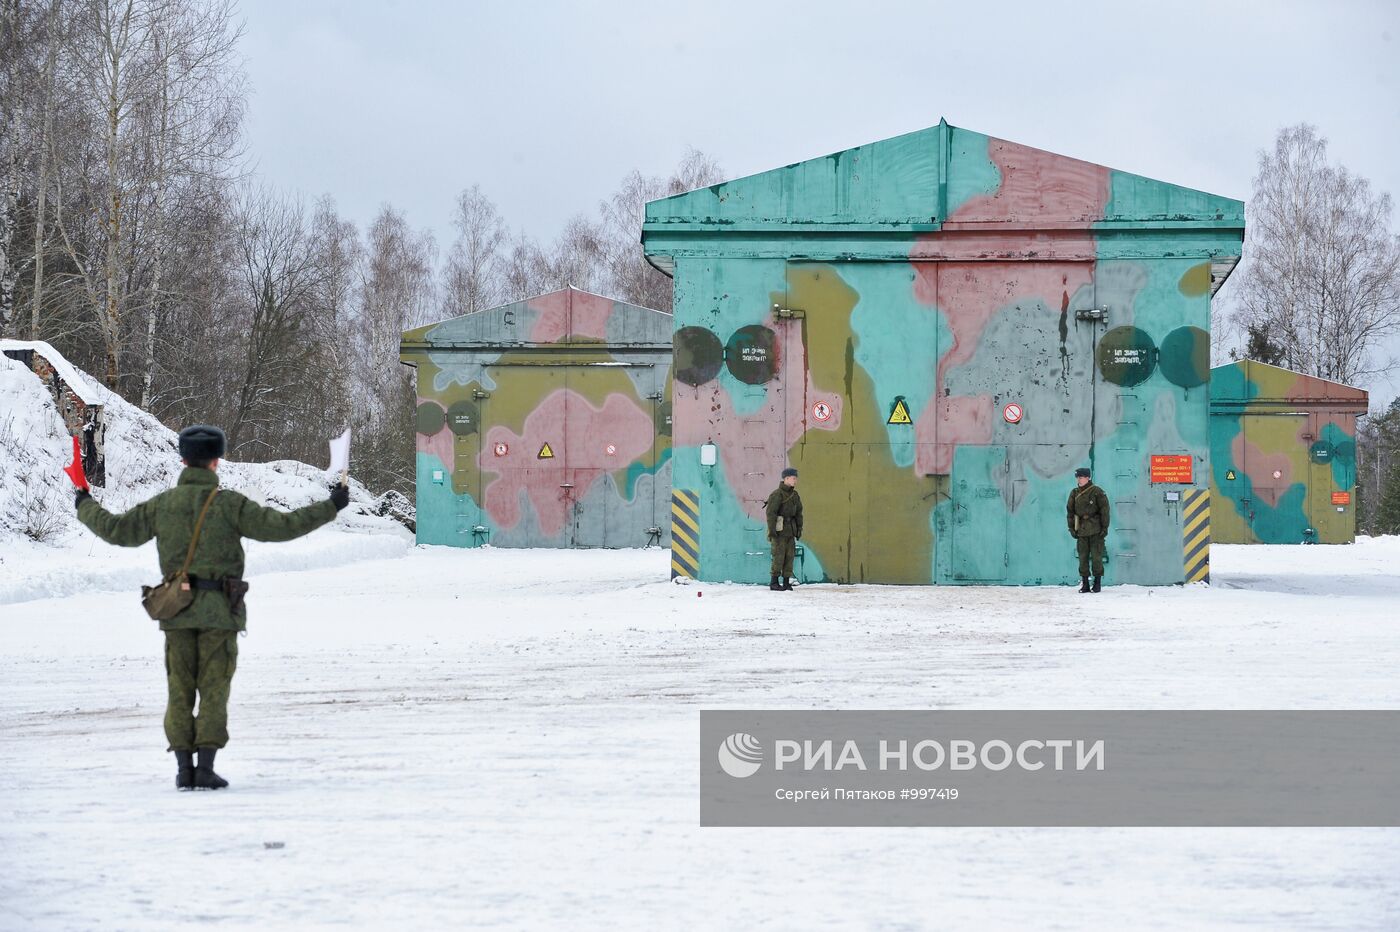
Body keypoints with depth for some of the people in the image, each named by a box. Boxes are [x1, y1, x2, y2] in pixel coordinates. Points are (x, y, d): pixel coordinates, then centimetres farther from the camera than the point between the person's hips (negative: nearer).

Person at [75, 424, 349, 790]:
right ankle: (205, 768, -2)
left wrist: (86, 508, 31)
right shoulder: (228, 504, -8)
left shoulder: (162, 504, 3)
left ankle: (184, 768, 6)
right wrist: (330, 507, -3)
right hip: (219, 610, -3)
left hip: (176, 609, 3)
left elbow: (117, 530, 12)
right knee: (214, 691, 2)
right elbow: (280, 526, -11)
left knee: (179, 691, 8)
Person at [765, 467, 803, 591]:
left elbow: (798, 513, 19)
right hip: (779, 530, -7)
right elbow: (771, 513, -15)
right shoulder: (777, 494, -12)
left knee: (790, 555, 4)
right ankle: (774, 582, -2)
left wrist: (799, 529, 13)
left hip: (790, 530, 7)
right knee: (779, 555, -8)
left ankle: (786, 582, 9)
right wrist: (771, 530, -19)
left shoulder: (795, 495, 12)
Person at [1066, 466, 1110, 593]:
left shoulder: (1097, 492, -5)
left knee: (1096, 557, -3)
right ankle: (1084, 583, 9)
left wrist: (1104, 527, -7)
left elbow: (1104, 510, -4)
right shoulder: (1074, 493, 9)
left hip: (1096, 530, -4)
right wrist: (1071, 528, 7)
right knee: (1083, 557, 3)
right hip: (1081, 530, 4)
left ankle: (1097, 582, 6)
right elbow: (1070, 511, 14)